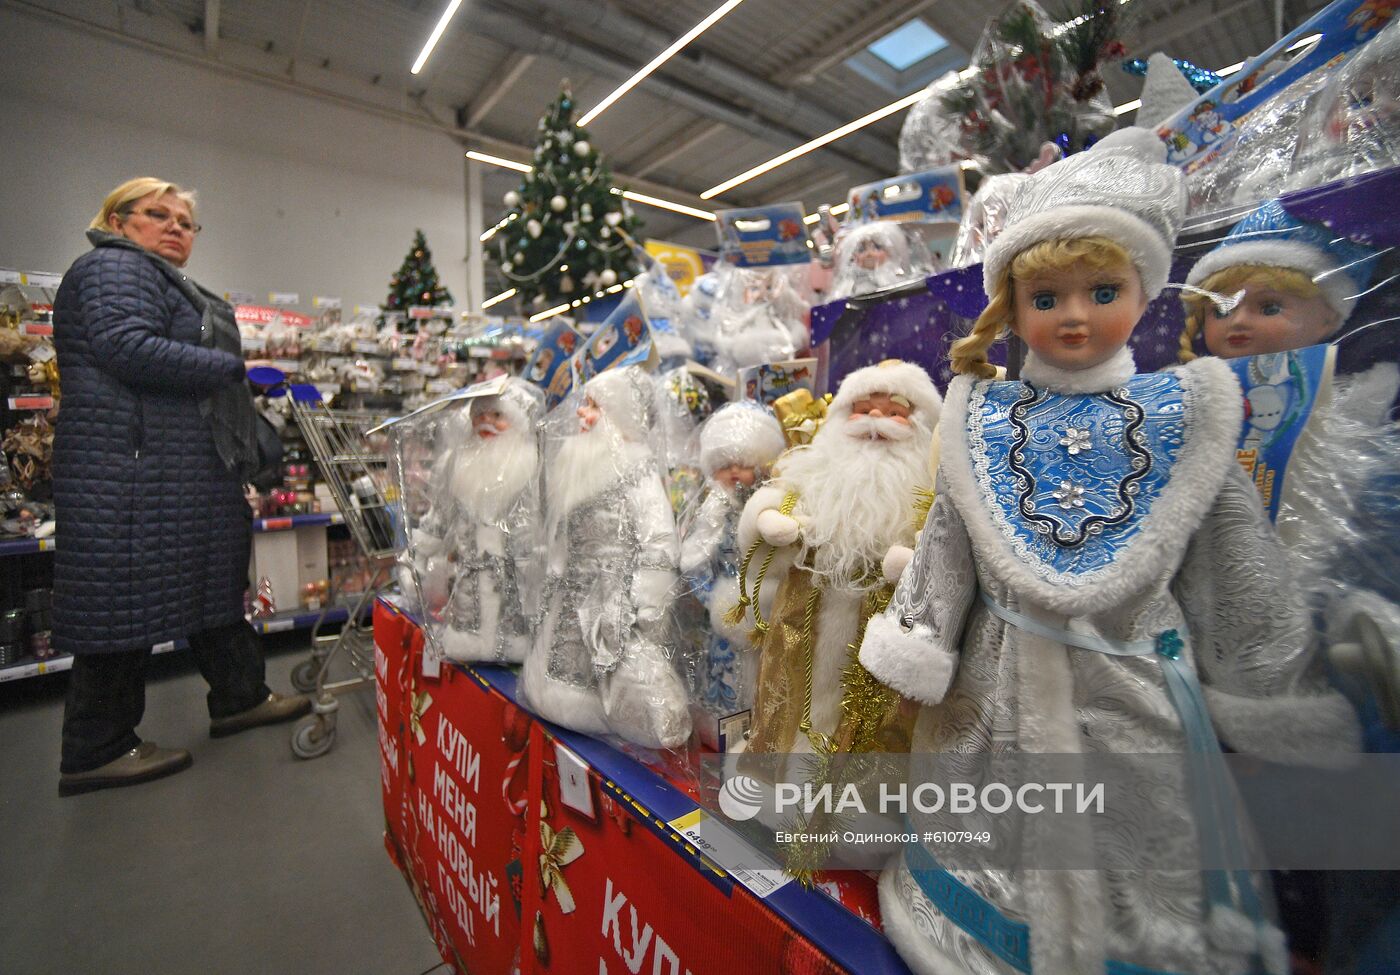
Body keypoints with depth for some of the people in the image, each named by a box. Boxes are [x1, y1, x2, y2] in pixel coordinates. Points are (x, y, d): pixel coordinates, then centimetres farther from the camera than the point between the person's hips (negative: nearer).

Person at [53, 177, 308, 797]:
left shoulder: (169, 285, 27)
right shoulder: (114, 267, -3)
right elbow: (127, 348, -20)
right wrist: (229, 367, -11)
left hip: (188, 471, 10)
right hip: (133, 467, -10)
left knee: (215, 582, 13)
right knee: (126, 601, -4)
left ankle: (239, 698, 25)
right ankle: (96, 753, 9)